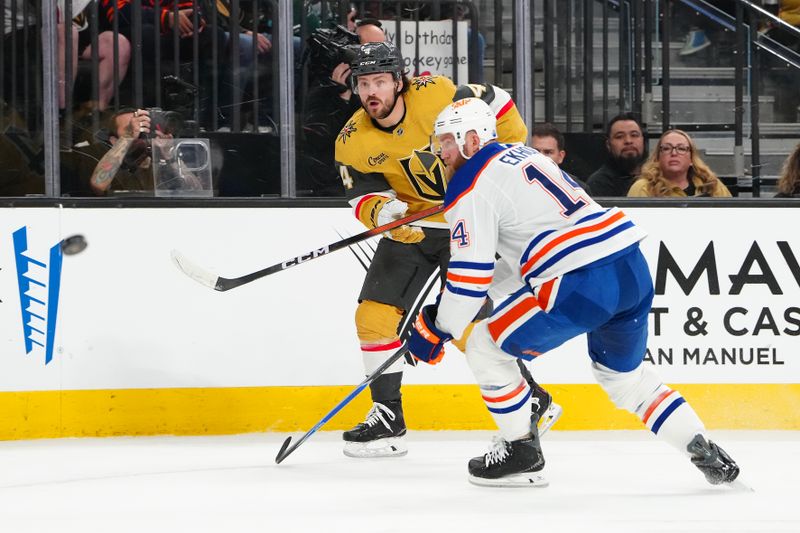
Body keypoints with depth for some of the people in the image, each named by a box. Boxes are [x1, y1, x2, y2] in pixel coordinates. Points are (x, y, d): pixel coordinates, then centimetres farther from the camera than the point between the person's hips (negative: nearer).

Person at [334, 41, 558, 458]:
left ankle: (531, 401, 5)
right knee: (375, 313, -4)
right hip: (412, 225, 5)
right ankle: (387, 417, 7)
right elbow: (363, 194, -11)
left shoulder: (436, 95, -20)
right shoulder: (353, 142, -9)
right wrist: (380, 211, -33)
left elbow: (495, 103, -6)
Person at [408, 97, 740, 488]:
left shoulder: (470, 186, -2)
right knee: (624, 374, 28)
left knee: (485, 348, 7)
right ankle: (705, 452, 18)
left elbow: (471, 275, -7)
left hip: (582, 285, -9)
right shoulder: (524, 154, 25)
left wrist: (437, 330, 5)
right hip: (632, 267, 9)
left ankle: (521, 453, 13)